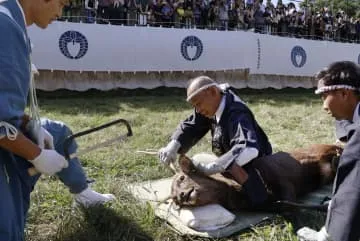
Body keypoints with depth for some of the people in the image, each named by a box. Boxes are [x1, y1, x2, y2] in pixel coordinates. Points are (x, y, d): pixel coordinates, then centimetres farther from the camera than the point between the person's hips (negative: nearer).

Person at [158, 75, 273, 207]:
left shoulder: (236, 114, -34)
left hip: (254, 168, -8)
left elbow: (249, 149, -49)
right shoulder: (213, 105, -9)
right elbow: (190, 126, -7)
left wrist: (212, 167, -49)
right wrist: (173, 146, -27)